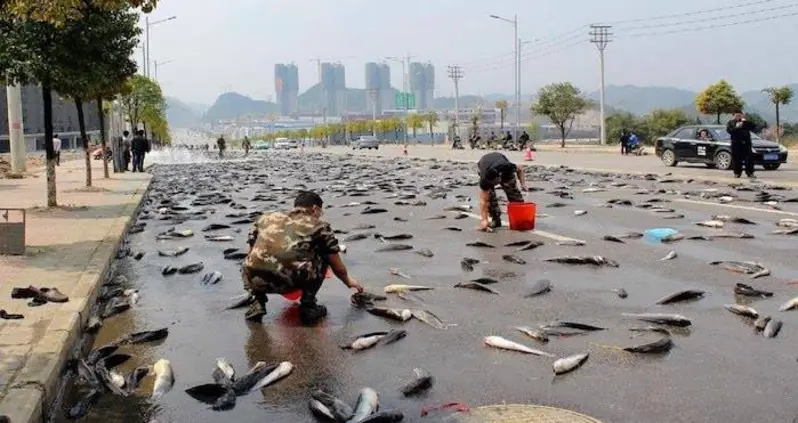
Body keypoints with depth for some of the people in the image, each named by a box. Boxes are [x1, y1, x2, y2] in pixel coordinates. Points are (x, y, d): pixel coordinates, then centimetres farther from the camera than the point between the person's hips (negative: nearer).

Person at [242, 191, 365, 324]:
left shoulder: (266, 218, 25)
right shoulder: (318, 225, 17)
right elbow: (338, 267, 23)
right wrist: (348, 281, 45)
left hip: (255, 280, 3)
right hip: (289, 280, -3)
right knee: (322, 256, 24)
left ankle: (258, 303, 20)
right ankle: (308, 306, 18)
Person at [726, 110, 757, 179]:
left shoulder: (746, 122, 16)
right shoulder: (731, 122, 11)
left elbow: (752, 126, 0)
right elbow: (728, 130, -5)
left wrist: (745, 121, -8)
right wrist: (736, 127, -17)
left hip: (746, 142, 1)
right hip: (736, 143, -1)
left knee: (749, 158, -3)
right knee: (736, 159, -3)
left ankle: (750, 173, 0)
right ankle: (737, 173, 4)